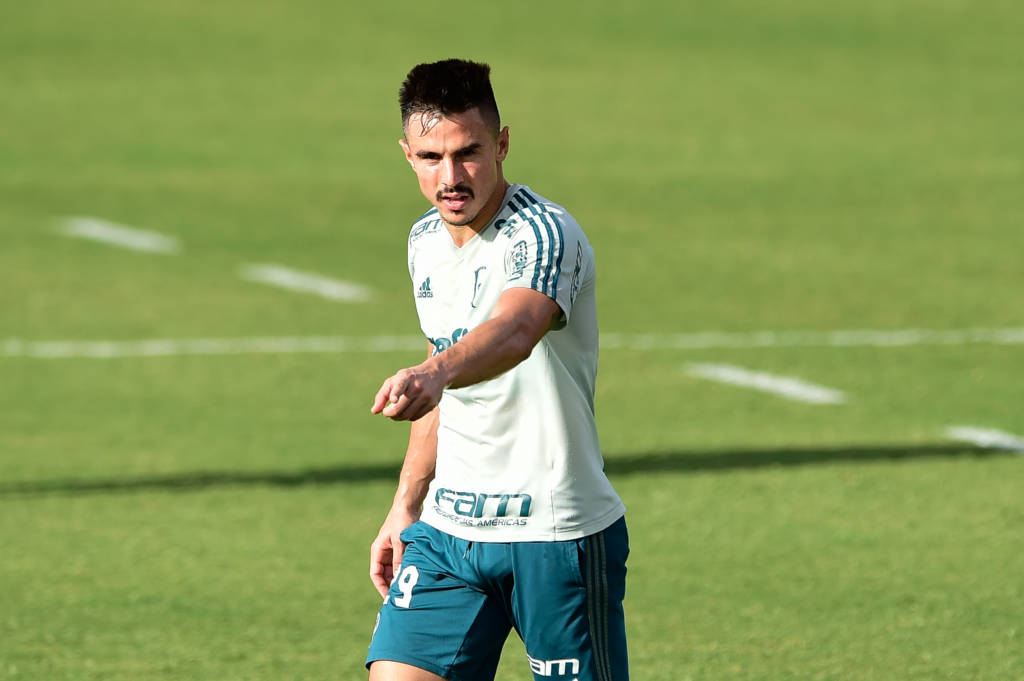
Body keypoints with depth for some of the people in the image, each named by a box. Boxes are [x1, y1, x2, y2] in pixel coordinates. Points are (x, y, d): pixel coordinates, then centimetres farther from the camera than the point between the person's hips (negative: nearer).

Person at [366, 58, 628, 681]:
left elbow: (515, 332, -41)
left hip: (558, 535, -6)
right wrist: (405, 506, 20)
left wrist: (435, 372, -61)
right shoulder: (426, 243, 7)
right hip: (446, 529, 6)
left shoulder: (544, 234, -19)